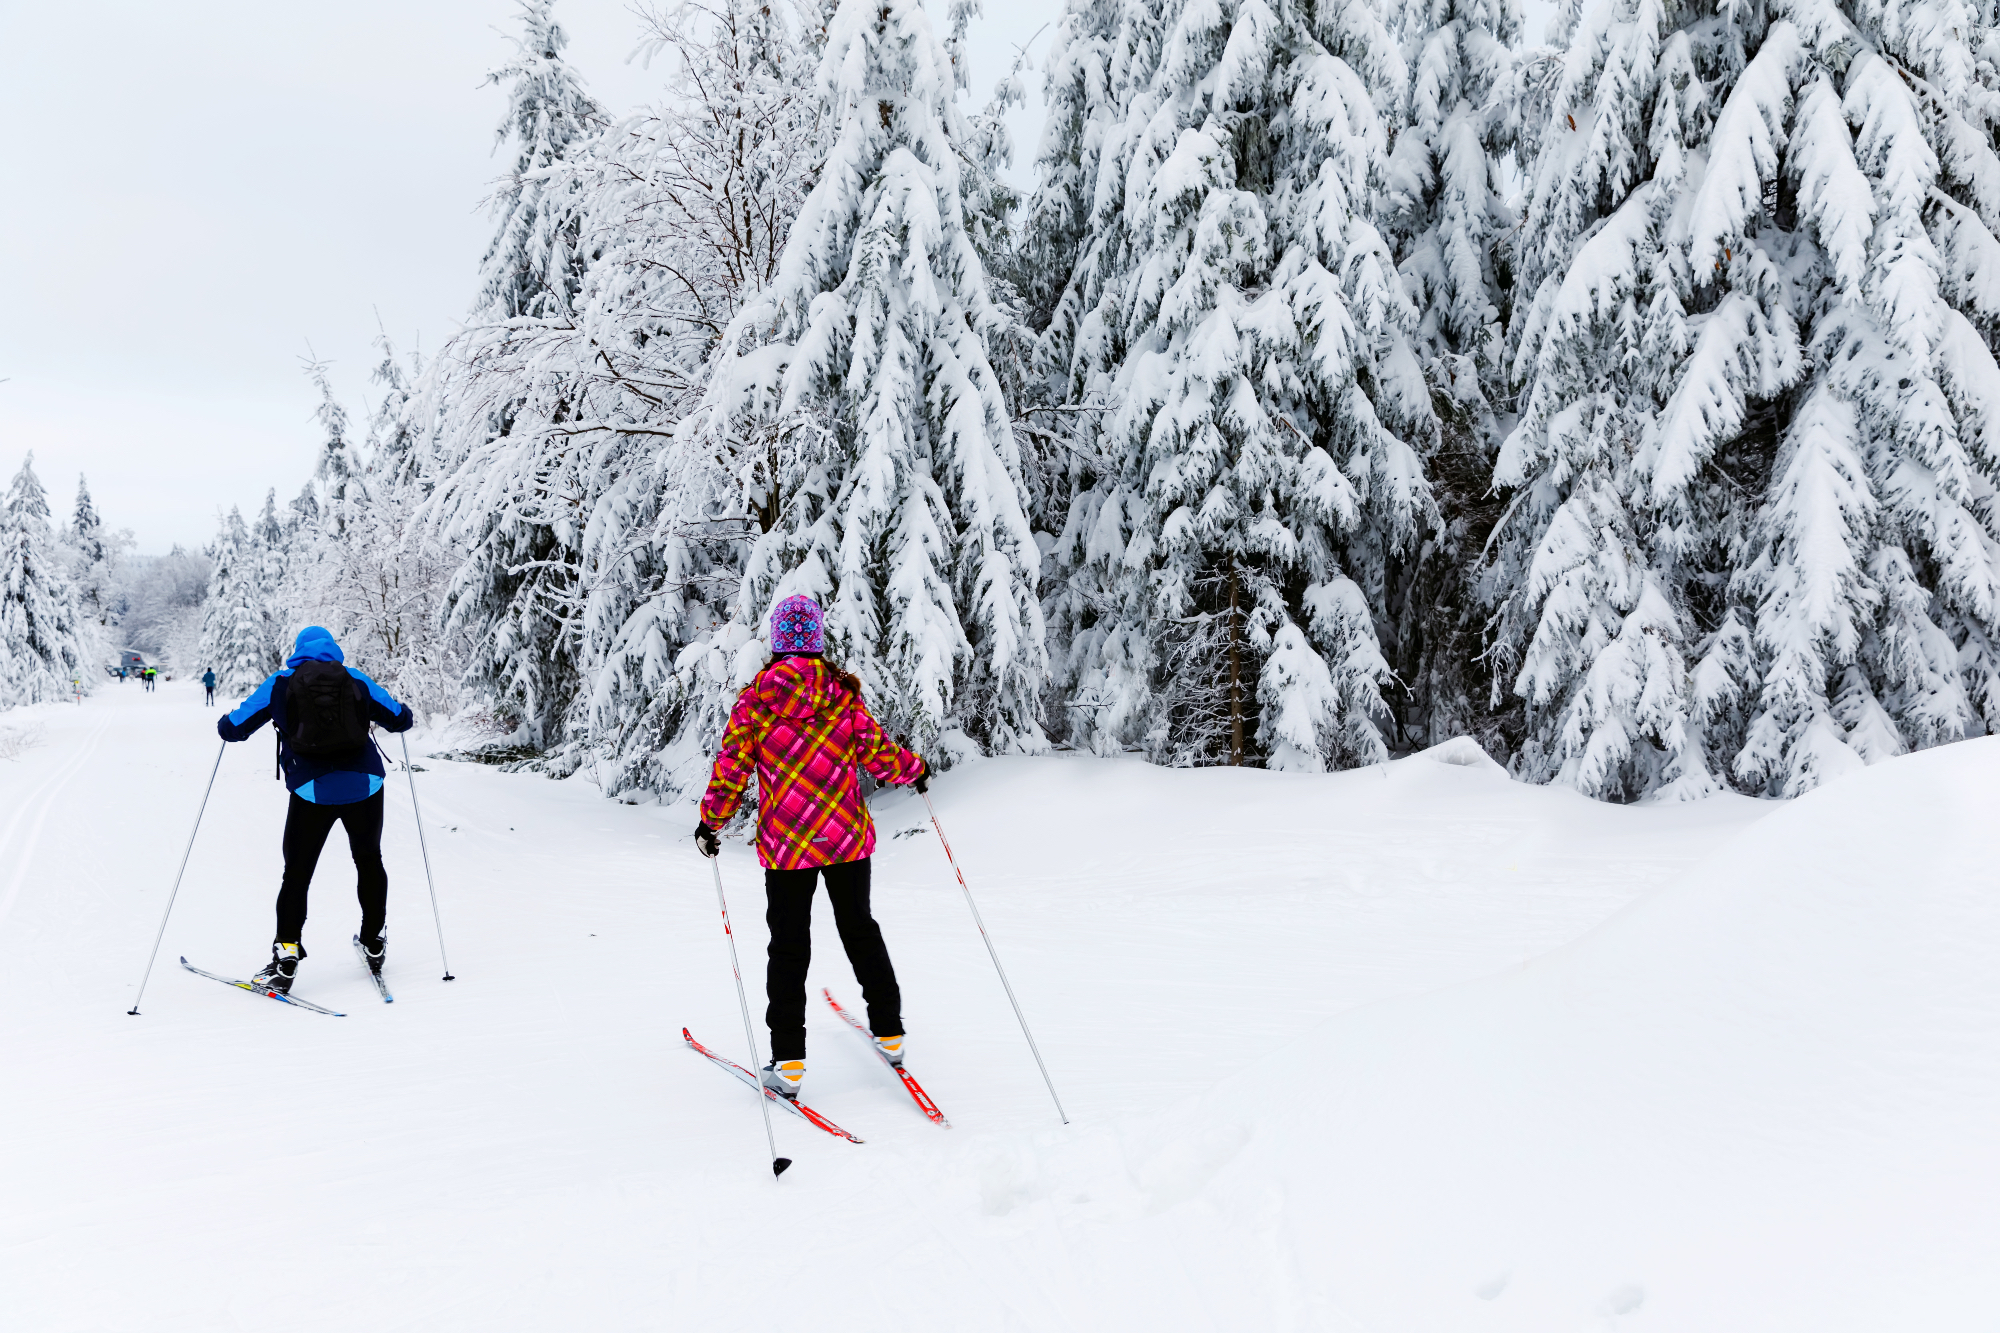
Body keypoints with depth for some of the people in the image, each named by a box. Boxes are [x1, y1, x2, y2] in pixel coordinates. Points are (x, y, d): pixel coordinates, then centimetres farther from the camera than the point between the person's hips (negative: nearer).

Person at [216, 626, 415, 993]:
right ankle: (374, 942, 28)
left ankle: (287, 952, -2)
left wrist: (226, 722, 31)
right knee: (369, 860, 22)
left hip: (312, 792, -1)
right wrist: (407, 714, 34)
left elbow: (234, 728, 7)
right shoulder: (356, 680, 10)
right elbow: (399, 719, 11)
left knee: (297, 872, 10)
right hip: (364, 786, 1)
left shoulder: (280, 683, 8)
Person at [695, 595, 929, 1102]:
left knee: (789, 946, 6)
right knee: (860, 930, 20)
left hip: (786, 843, -2)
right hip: (848, 837, 2)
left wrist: (711, 822, 6)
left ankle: (789, 1064, 3)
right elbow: (877, 754, -3)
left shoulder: (756, 698, -8)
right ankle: (889, 1032, 28)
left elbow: (732, 767, -8)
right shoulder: (844, 694, -5)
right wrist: (915, 770, 17)